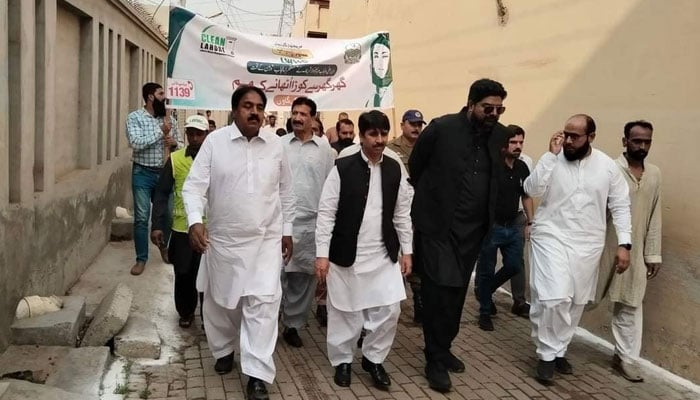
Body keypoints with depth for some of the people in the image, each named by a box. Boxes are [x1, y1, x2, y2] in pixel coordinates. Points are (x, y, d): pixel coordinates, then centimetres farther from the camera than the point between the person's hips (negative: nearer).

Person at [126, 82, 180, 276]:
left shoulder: (170, 120, 7)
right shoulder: (135, 117, -6)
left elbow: (177, 146, 15)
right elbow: (136, 143, -19)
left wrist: (174, 143, -8)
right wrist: (160, 132, -18)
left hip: (165, 173, 4)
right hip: (143, 173, -4)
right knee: (142, 218, 0)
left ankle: (163, 247, 37)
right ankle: (141, 259, 11)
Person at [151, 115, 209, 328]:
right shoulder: (175, 159, -1)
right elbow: (161, 194, 2)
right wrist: (157, 225, -5)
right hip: (182, 229, 1)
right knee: (183, 275, 9)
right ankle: (185, 312, 32)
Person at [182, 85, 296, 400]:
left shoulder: (275, 145, 2)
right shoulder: (214, 141, -6)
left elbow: (285, 191, 10)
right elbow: (194, 185, -10)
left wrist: (287, 230, 10)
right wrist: (195, 221, -26)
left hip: (266, 239, 1)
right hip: (223, 239, 0)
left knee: (263, 302, -7)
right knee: (220, 301, 15)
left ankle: (258, 374, 0)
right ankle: (224, 350, 42)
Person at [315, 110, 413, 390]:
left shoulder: (395, 170, 3)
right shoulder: (343, 168, -9)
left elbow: (402, 214, 9)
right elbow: (326, 213, -8)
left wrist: (406, 250, 7)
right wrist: (322, 254, -11)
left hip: (383, 255, 4)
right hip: (347, 255, -3)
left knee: (389, 309, 4)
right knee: (344, 312, 8)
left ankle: (373, 359, 26)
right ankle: (342, 361, 29)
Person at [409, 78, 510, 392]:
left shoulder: (500, 134, 1)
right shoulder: (441, 128, -13)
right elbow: (414, 168, -1)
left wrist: (488, 218, 14)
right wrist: (428, 203, 6)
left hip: (473, 228, 5)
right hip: (437, 226, -5)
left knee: (457, 292, 13)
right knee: (439, 291, -4)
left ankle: (443, 350, 30)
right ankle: (435, 361, 10)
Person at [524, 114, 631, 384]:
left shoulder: (608, 166, 0)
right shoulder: (553, 160, -5)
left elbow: (620, 206, 4)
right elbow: (532, 190, -18)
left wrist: (624, 244, -3)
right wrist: (551, 154, -21)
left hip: (587, 245, 3)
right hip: (552, 239, -3)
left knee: (576, 302, 12)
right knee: (554, 299, -14)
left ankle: (558, 350, 29)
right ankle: (547, 355, 4)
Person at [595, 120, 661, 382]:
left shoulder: (654, 174, 7)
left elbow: (654, 217, 10)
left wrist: (653, 254, 8)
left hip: (635, 252, 5)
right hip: (605, 248, -5)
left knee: (630, 306, 9)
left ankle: (626, 358, 20)